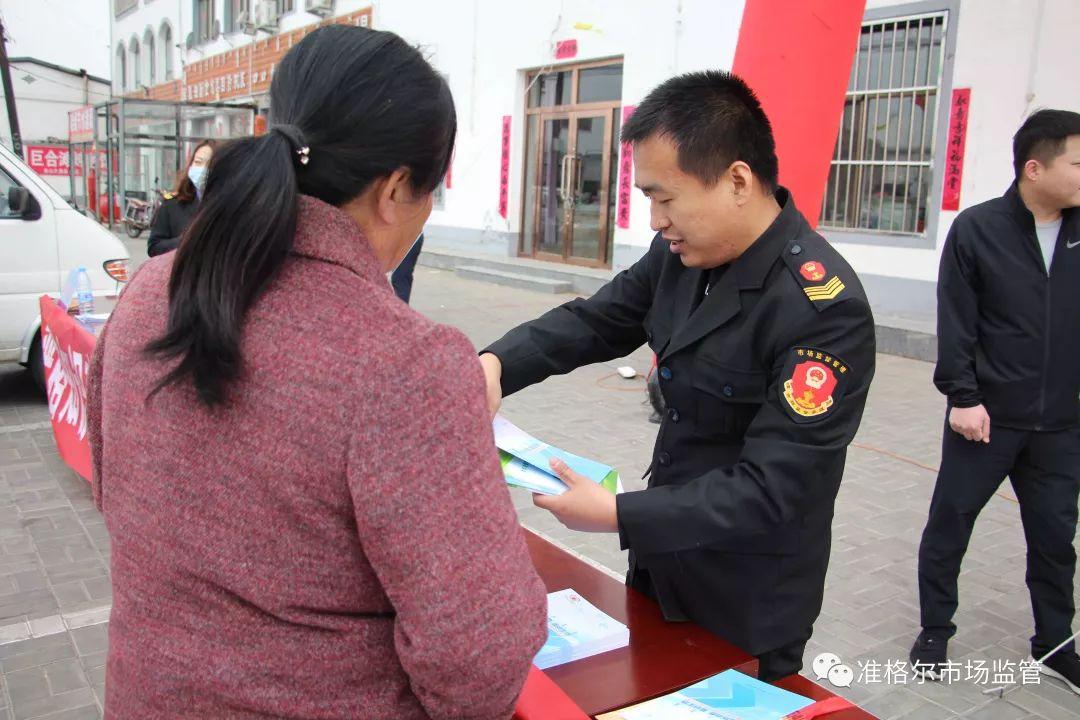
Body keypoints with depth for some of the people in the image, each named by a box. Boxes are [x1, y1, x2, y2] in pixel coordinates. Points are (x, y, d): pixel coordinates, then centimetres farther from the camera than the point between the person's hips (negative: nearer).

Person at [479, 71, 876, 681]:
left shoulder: (826, 311, -28)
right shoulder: (681, 255, -6)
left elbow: (769, 490, -28)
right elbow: (593, 321, 3)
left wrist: (616, 516, -29)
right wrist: (497, 364, -15)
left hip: (748, 608, -7)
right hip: (661, 560, 7)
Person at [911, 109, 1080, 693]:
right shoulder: (977, 229, -8)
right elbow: (955, 324, -9)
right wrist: (962, 396, -12)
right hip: (987, 418, -3)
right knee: (949, 523, 8)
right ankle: (935, 630, 27)